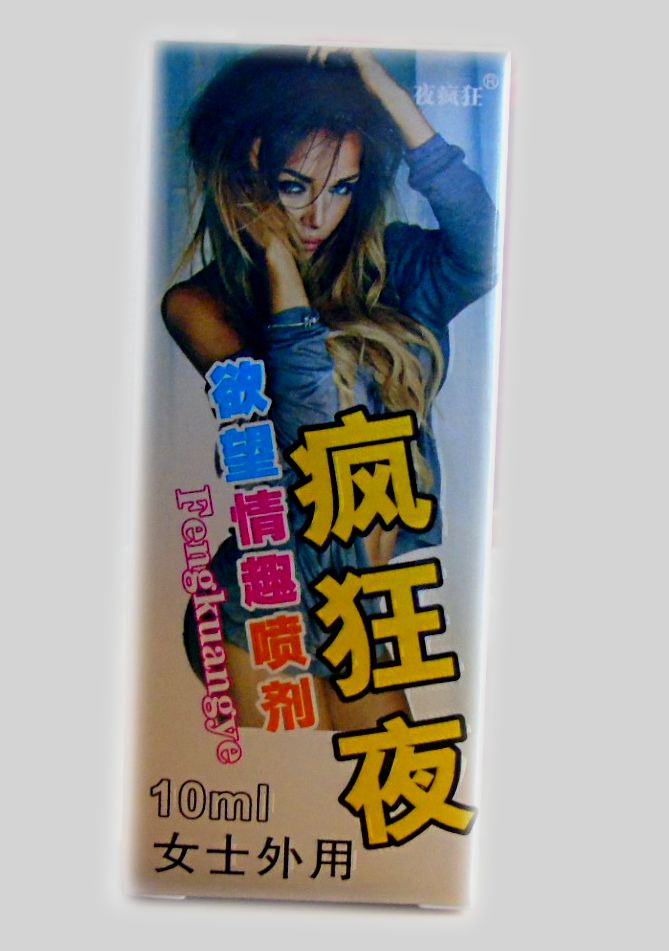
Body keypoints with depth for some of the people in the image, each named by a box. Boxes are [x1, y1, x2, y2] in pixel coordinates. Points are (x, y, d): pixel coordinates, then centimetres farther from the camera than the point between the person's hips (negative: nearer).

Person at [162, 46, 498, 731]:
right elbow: (308, 432, -26)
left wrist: (377, 81, -21)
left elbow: (479, 256, -22)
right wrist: (275, 256, -23)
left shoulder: (377, 263, 0)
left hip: (370, 594, 4)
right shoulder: (199, 303, -12)